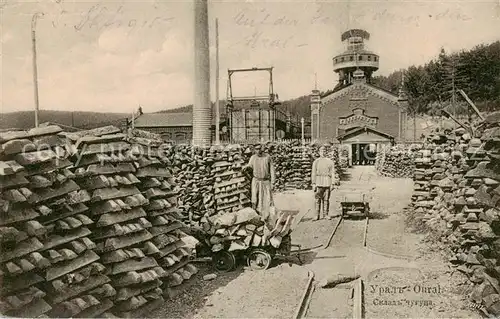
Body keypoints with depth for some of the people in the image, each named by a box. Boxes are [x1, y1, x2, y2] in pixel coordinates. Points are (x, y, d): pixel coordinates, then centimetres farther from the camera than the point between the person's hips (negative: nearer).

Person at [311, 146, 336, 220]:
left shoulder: (330, 162, 5)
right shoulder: (316, 162, 5)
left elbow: (332, 173, 4)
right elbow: (313, 173, 2)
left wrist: (332, 184, -1)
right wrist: (313, 184, -5)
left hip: (327, 183, 1)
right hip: (318, 183, 0)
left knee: (326, 199, 4)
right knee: (317, 199, -4)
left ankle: (326, 214, 14)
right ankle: (317, 215, 2)